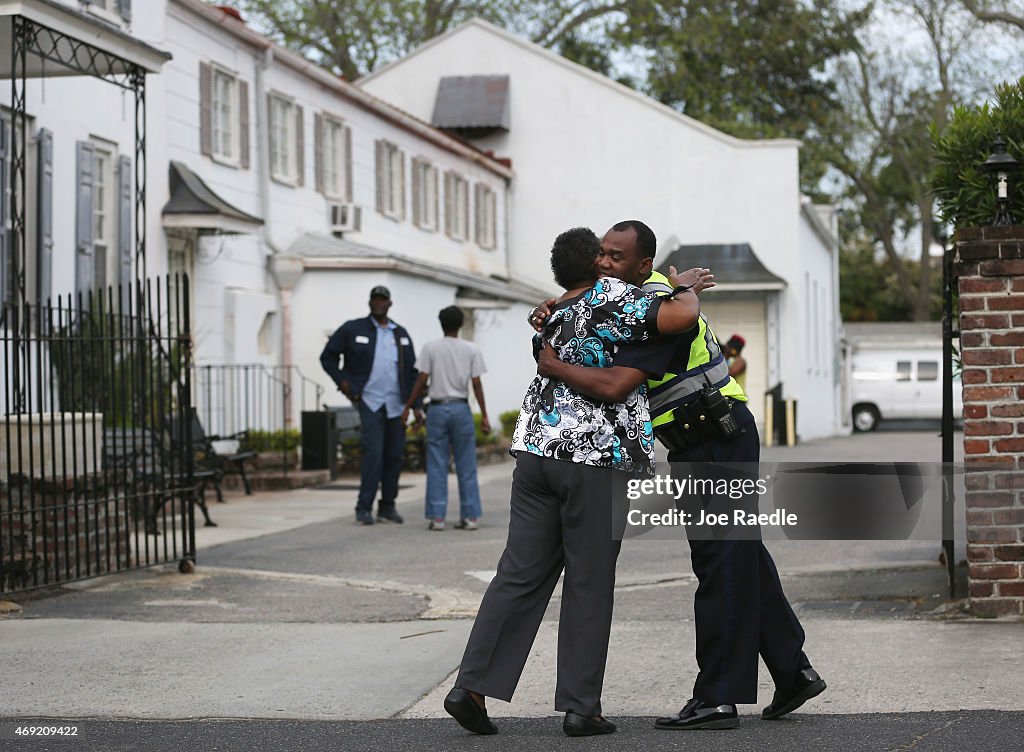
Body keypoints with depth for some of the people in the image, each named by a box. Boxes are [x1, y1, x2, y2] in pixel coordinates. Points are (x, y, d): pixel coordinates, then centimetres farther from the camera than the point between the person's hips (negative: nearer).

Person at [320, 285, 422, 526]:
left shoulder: (401, 334, 14)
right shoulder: (352, 329, 2)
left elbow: (411, 371, 15)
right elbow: (328, 357, 9)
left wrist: (416, 405, 10)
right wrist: (342, 381, -3)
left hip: (396, 405, 4)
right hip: (369, 403, -4)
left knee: (394, 456, 5)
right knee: (373, 453, -14)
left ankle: (387, 507, 15)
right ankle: (363, 508, -8)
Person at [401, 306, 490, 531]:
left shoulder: (430, 348, 0)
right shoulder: (472, 350, 3)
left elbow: (421, 381, -4)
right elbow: (476, 384, -1)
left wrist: (408, 407, 3)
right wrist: (484, 415, 1)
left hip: (437, 408, -1)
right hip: (461, 408, 1)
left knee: (436, 466, 2)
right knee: (466, 466, 5)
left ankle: (437, 517, -2)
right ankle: (470, 516, 3)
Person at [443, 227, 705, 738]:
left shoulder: (552, 317, 18)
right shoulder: (611, 297, -5)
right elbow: (680, 318, -17)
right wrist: (685, 290, 4)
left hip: (536, 449, 6)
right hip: (594, 458, -6)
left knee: (520, 575, 8)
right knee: (589, 584, 2)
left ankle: (472, 686, 1)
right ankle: (580, 707, 4)